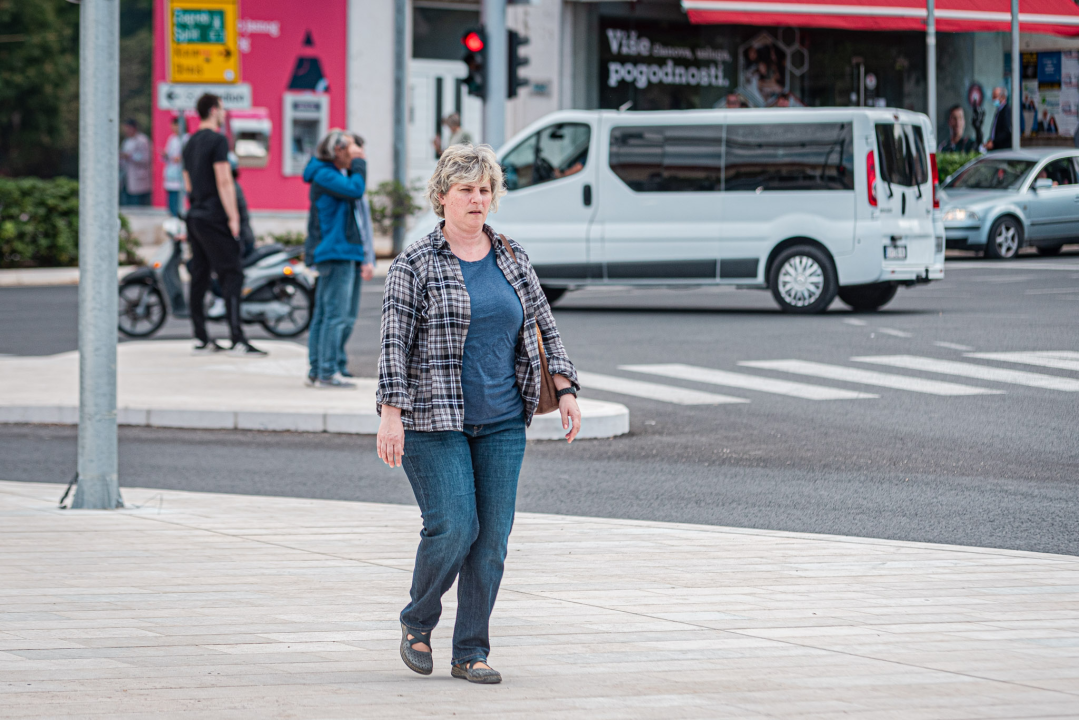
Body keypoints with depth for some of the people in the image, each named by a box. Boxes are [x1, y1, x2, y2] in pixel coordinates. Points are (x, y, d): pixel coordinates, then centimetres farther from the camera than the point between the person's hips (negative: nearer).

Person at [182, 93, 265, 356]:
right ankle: (237, 339, -16)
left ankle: (202, 339, 10)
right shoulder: (217, 140, -11)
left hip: (195, 215, 9)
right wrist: (233, 216, -15)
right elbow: (224, 181, -16)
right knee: (232, 274, -9)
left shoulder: (190, 143, 16)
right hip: (214, 217, -9)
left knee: (199, 276, 9)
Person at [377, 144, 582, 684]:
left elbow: (543, 326, 18)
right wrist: (391, 412, -15)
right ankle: (417, 623, 13)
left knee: (492, 538, 1)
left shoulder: (513, 260, 11)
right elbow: (395, 343, -8)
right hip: (434, 421, -5)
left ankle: (470, 651, 10)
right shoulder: (415, 265, -3)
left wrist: (565, 389, 8)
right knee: (453, 528, -12)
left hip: (502, 423, 5)